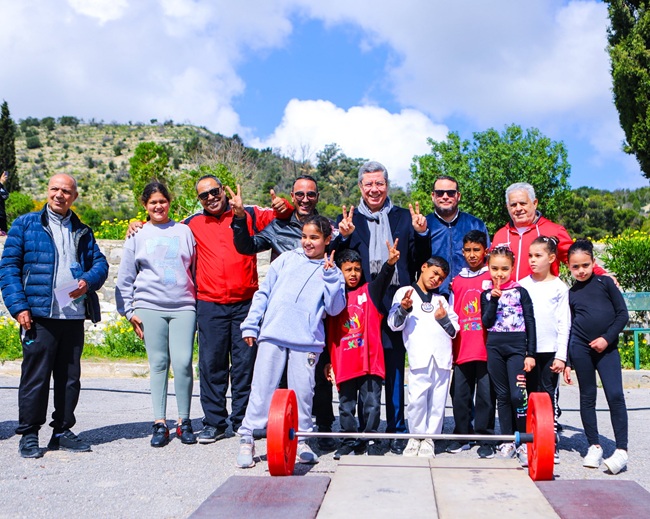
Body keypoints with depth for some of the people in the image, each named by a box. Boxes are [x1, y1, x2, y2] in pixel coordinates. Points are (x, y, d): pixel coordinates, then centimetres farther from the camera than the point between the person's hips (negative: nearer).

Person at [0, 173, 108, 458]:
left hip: (74, 316, 4)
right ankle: (29, 434, 11)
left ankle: (63, 430, 21)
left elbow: (100, 262, 15)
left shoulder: (82, 231, 18)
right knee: (35, 375, -1)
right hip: (39, 314, -4)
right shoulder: (26, 224, 6)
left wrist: (88, 281, -8)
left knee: (70, 376, 9)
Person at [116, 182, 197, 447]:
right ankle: (160, 423, 8)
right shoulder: (137, 235, 11)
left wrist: (201, 302, 11)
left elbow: (196, 269, 15)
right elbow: (125, 277, 13)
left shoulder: (184, 231, 12)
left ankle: (184, 421, 5)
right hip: (150, 307, 0)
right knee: (158, 363, 0)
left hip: (183, 307, 0)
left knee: (183, 362, -8)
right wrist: (128, 310, 6)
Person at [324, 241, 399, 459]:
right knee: (346, 406, 11)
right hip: (344, 364, 2)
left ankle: (371, 441, 15)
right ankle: (350, 441, 23)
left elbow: (382, 280, -19)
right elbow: (328, 332, 8)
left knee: (372, 404, 2)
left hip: (370, 360, -2)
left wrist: (390, 263, -36)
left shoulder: (369, 291, 2)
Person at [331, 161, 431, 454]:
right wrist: (343, 236, -13)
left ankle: (396, 430, 15)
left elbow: (420, 260, 9)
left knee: (395, 369, 4)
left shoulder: (404, 218, 13)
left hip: (395, 303, 0)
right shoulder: (348, 219, 12)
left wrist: (421, 233, -7)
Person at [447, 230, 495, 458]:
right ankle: (462, 435, 19)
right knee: (460, 395, 7)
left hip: (487, 348, -4)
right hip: (462, 349, 4)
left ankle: (485, 438, 10)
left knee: (485, 395, 0)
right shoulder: (457, 281, 13)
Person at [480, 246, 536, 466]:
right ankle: (507, 441, 15)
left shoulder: (520, 292, 3)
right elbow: (486, 322, -2)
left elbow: (530, 323, 1)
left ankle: (524, 441, -1)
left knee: (518, 395, -12)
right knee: (502, 396, 7)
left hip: (517, 347, -3)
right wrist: (494, 299, -12)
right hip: (495, 347, 3)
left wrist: (531, 353, -4)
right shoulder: (486, 294, 9)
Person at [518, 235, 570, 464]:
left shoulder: (559, 287, 3)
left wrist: (561, 355, -5)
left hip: (551, 350, -2)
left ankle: (552, 443, 5)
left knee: (548, 395, -2)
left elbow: (564, 323, 1)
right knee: (530, 395, 4)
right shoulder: (523, 285, 7)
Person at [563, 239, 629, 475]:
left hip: (607, 347, -2)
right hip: (580, 349, 2)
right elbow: (568, 329, 11)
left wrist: (607, 338, -9)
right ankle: (594, 446, 16)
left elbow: (622, 313, 2)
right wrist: (566, 362, 7)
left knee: (615, 395, -11)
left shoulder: (605, 282, 5)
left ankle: (621, 450, -7)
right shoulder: (570, 294, 9)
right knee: (587, 397, 6)